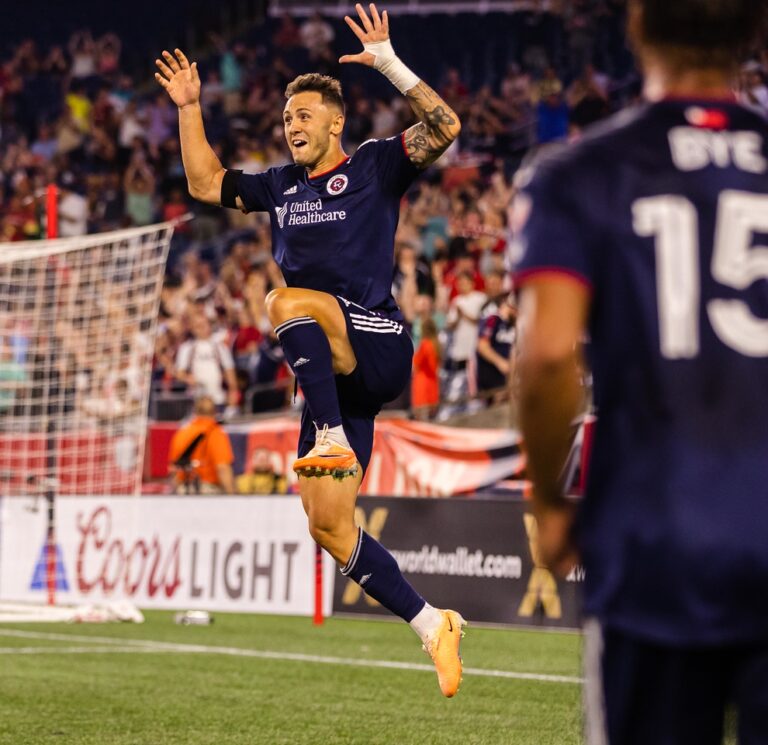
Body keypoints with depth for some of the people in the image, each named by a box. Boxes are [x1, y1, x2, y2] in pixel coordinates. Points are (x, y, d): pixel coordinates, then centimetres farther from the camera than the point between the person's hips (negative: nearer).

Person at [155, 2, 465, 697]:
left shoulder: (374, 167, 1)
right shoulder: (279, 186, 19)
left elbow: (444, 127, -12)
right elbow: (205, 183, 26)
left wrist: (390, 65, -18)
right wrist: (190, 109, 17)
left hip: (378, 347, -7)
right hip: (334, 372, 7)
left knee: (287, 300, -33)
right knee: (327, 526, 0)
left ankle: (333, 441, -29)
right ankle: (432, 626, 7)